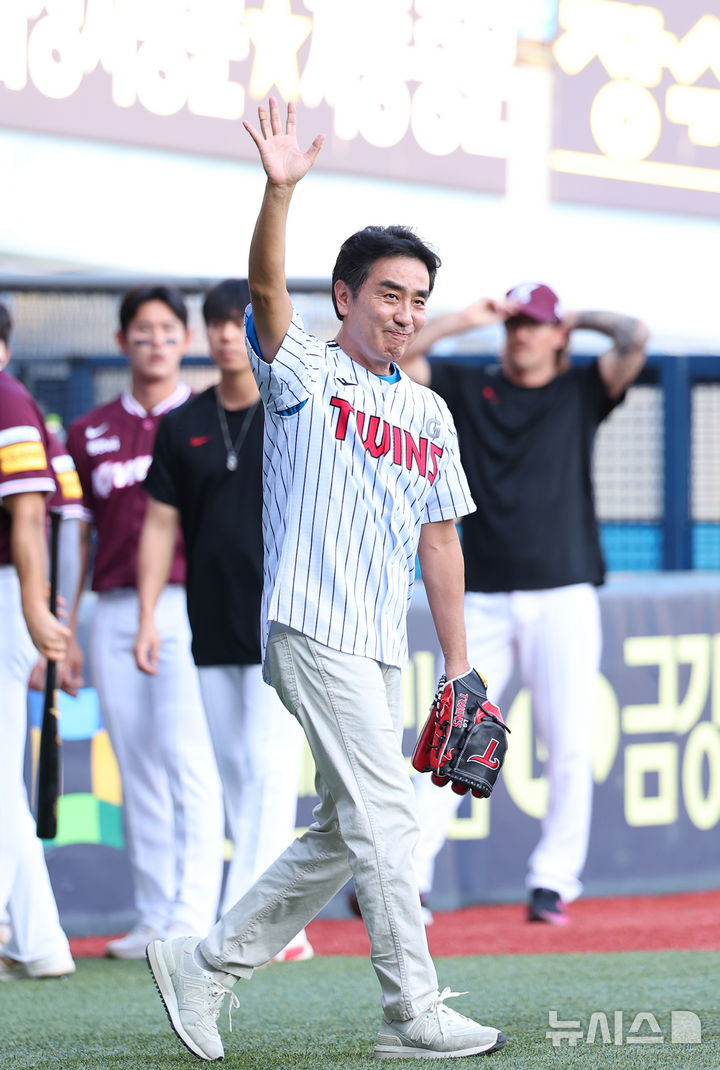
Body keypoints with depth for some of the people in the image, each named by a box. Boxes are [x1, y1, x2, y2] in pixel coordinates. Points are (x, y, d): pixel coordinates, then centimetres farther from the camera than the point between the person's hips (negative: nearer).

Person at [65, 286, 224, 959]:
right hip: (114, 614, 4)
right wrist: (65, 629, 10)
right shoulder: (92, 433, 14)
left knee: (187, 758, -14)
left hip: (188, 605, -4)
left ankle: (194, 916, -17)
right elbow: (81, 536, 16)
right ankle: (153, 918, 10)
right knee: (136, 770, 5)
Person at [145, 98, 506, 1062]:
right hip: (311, 629, -7)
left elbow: (439, 542, 18)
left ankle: (205, 964, 19)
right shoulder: (303, 375, 0)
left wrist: (458, 667, 14)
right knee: (385, 812, -11)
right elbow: (266, 290, -19)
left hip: (382, 652, 7)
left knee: (342, 836, 9)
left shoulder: (430, 415, 16)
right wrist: (280, 190, -35)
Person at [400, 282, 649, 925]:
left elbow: (635, 339, -6)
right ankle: (404, 874, -9)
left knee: (569, 746, -5)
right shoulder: (467, 388, 13)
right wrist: (464, 320, 2)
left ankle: (554, 882, 2)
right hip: (484, 599, 1)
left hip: (564, 595, -1)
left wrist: (577, 319, 9)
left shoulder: (581, 391, 9)